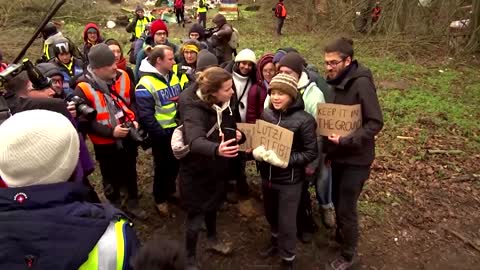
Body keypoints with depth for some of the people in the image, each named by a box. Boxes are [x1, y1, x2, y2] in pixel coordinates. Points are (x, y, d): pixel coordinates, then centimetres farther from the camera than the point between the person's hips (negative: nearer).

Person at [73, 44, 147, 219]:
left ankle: (132, 204, 44)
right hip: (105, 143, -4)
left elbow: (132, 102, 8)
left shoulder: (122, 76, -8)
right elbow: (84, 121, -19)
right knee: (111, 178, 17)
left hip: (128, 137, 4)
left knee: (131, 173, 22)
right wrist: (111, 132, -25)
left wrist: (134, 120, -9)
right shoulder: (84, 88, -21)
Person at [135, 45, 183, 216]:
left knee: (175, 163, 20)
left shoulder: (174, 76, 3)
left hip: (178, 128, 7)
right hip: (162, 133, -6)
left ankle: (170, 191, 41)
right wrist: (160, 134, -19)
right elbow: (146, 116, -20)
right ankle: (160, 199, 27)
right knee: (162, 166, 8)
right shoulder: (146, 84, -20)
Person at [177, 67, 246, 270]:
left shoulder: (223, 104, -6)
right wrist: (217, 149, -67)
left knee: (213, 205, 27)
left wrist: (237, 135, -10)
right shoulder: (194, 109, -31)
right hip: (197, 171, -7)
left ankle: (212, 240, 52)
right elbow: (195, 141, -48)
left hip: (216, 168, 7)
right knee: (196, 216, 6)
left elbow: (229, 129, 12)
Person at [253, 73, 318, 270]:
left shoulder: (304, 120, -17)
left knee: (286, 222, 8)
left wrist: (284, 160, -25)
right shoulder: (266, 114, -6)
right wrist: (256, 151, -15)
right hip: (267, 176, 4)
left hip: (290, 180, -4)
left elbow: (311, 153, -14)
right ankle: (276, 241, 52)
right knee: (271, 215, 24)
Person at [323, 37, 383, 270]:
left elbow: (375, 123, -22)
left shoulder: (361, 83, -20)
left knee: (346, 207, 3)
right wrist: (328, 149, 7)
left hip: (356, 158, -7)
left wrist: (347, 141, -28)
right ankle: (340, 235, 44)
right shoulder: (334, 82, 3)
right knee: (337, 200, 19)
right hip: (338, 155, 7)